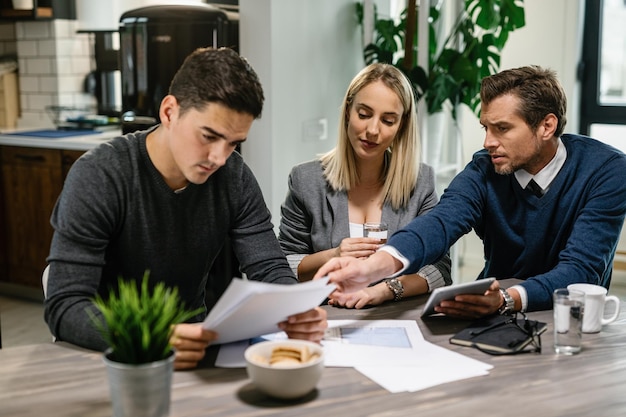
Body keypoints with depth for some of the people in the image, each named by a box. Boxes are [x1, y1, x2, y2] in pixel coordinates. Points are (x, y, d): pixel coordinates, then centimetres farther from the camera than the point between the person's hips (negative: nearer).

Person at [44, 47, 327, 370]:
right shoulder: (98, 177, -19)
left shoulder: (234, 177, -6)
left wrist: (298, 313, -28)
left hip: (193, 342, 4)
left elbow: (269, 270, -5)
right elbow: (65, 307, -24)